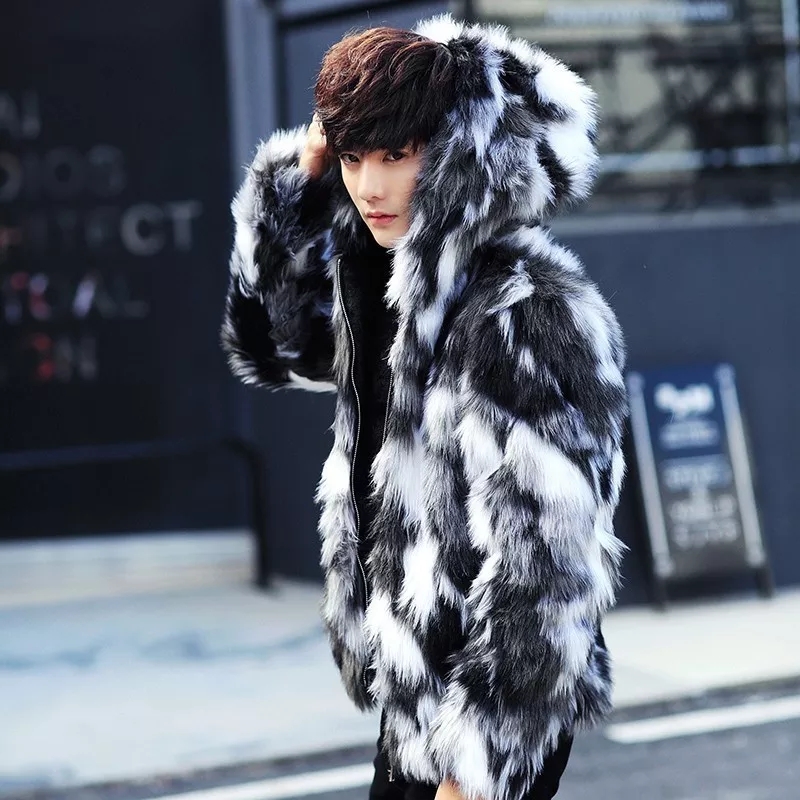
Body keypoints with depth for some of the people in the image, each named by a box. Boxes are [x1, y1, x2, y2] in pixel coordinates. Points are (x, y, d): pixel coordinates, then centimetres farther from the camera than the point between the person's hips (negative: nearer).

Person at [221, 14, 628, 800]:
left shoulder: (530, 312, -23)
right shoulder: (387, 276, 3)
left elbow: (544, 567, -23)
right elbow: (271, 342, 19)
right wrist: (299, 172, 4)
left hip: (495, 705, -8)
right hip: (417, 685, 8)